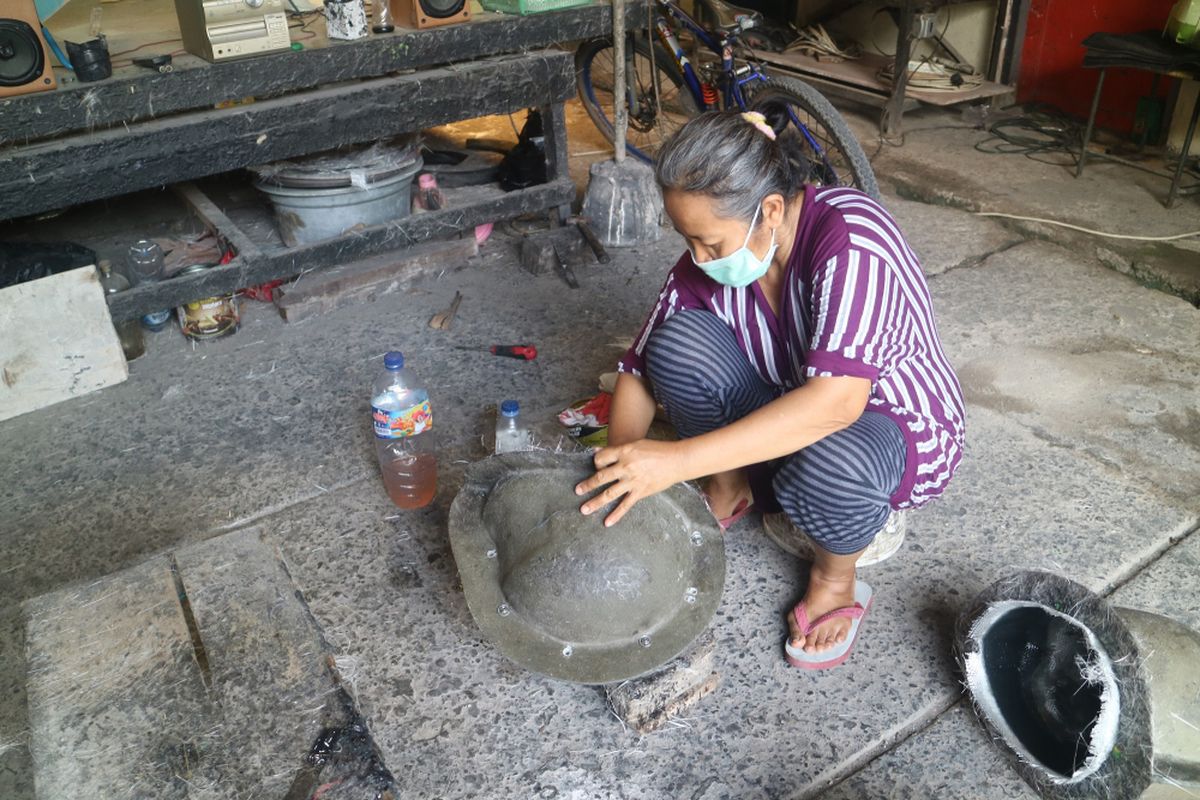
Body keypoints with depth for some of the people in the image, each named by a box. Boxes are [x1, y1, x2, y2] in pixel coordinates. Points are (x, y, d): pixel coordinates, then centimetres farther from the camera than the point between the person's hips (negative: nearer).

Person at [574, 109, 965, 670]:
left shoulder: (849, 236, -31)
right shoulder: (708, 257, -13)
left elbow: (836, 400, -44)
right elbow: (640, 371, -9)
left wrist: (678, 460, -49)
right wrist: (621, 476, -24)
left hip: (899, 429, -4)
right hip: (784, 413, 5)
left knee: (824, 469, -40)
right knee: (678, 339, -22)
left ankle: (836, 577, -5)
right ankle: (730, 487, 2)